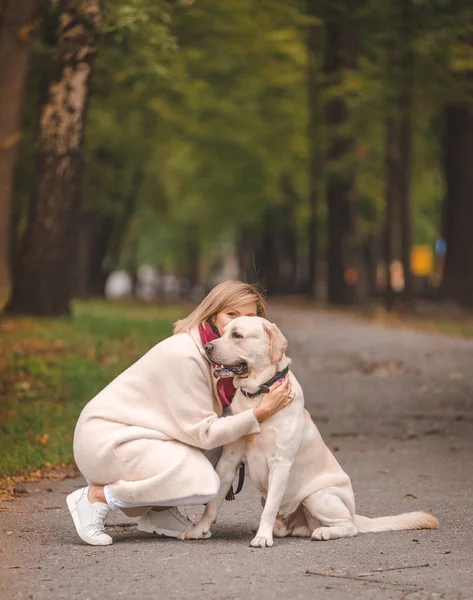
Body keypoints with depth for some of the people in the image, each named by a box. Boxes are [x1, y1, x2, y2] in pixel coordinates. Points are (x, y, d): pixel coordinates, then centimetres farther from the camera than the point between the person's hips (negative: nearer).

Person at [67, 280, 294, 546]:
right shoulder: (184, 355, -24)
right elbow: (203, 434, -23)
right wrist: (261, 413, -27)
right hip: (107, 437, -9)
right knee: (204, 483, -23)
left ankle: (158, 511, 6)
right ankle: (97, 495, -11)